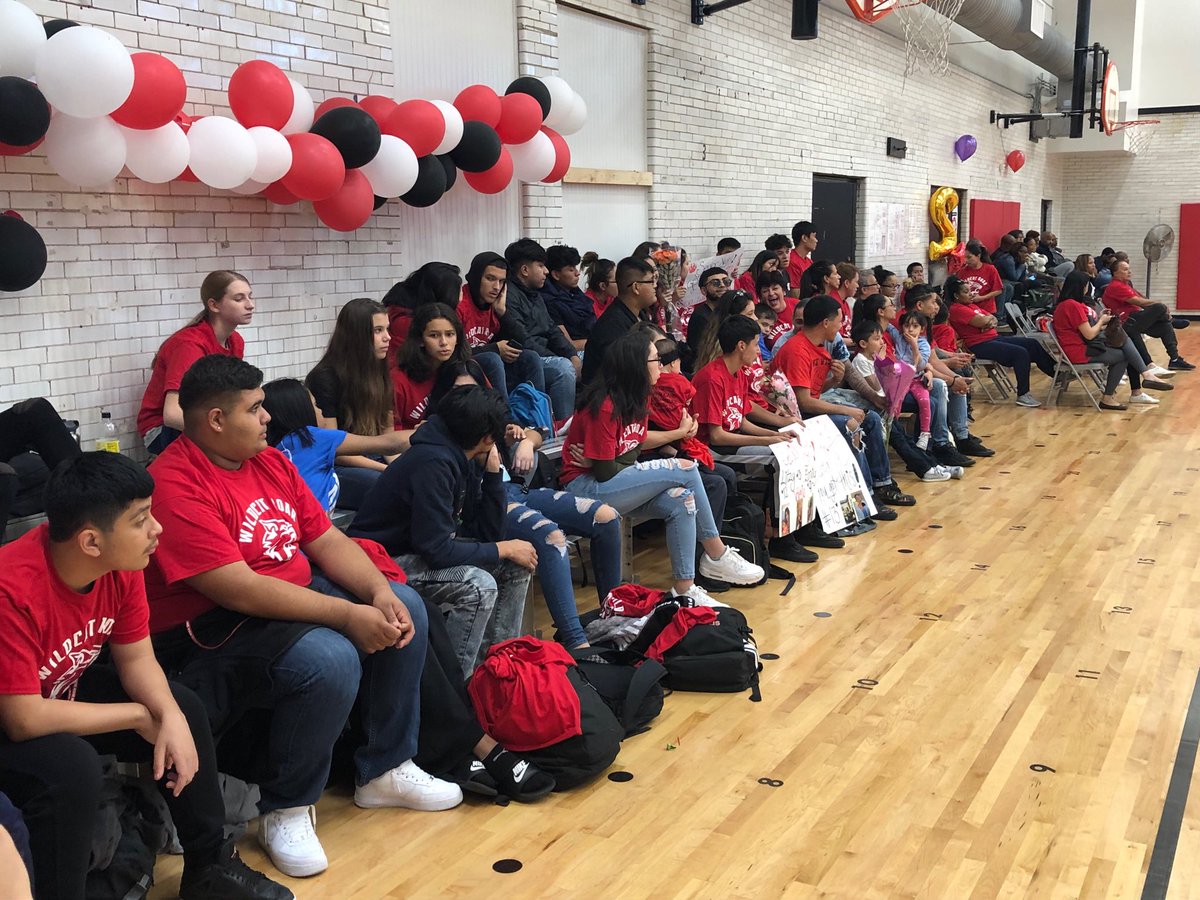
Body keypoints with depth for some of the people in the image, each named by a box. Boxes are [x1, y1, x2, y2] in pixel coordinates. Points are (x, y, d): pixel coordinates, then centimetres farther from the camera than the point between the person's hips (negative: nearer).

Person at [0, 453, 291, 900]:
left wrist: (171, 717, -22)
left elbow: (136, 658, -3)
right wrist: (140, 716, -23)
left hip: (62, 693, 8)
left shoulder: (120, 563, -14)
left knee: (183, 709, 0)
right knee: (72, 765, -33)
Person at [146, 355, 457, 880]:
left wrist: (380, 593, -12)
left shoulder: (270, 461, 6)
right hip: (211, 630, -9)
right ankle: (285, 811, -8)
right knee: (329, 660, -32)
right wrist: (349, 615, -27)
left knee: (405, 609, 1)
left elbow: (327, 540, 6)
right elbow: (240, 590, -28)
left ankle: (385, 769, 13)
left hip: (294, 597, 10)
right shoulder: (175, 485, -22)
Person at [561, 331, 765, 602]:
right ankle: (717, 557, -4)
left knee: (681, 501, -19)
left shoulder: (637, 398, 7)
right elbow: (605, 472, -18)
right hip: (587, 488, -9)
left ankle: (684, 588, -12)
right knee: (685, 469, -18)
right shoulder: (604, 406, -21)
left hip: (618, 483, 9)